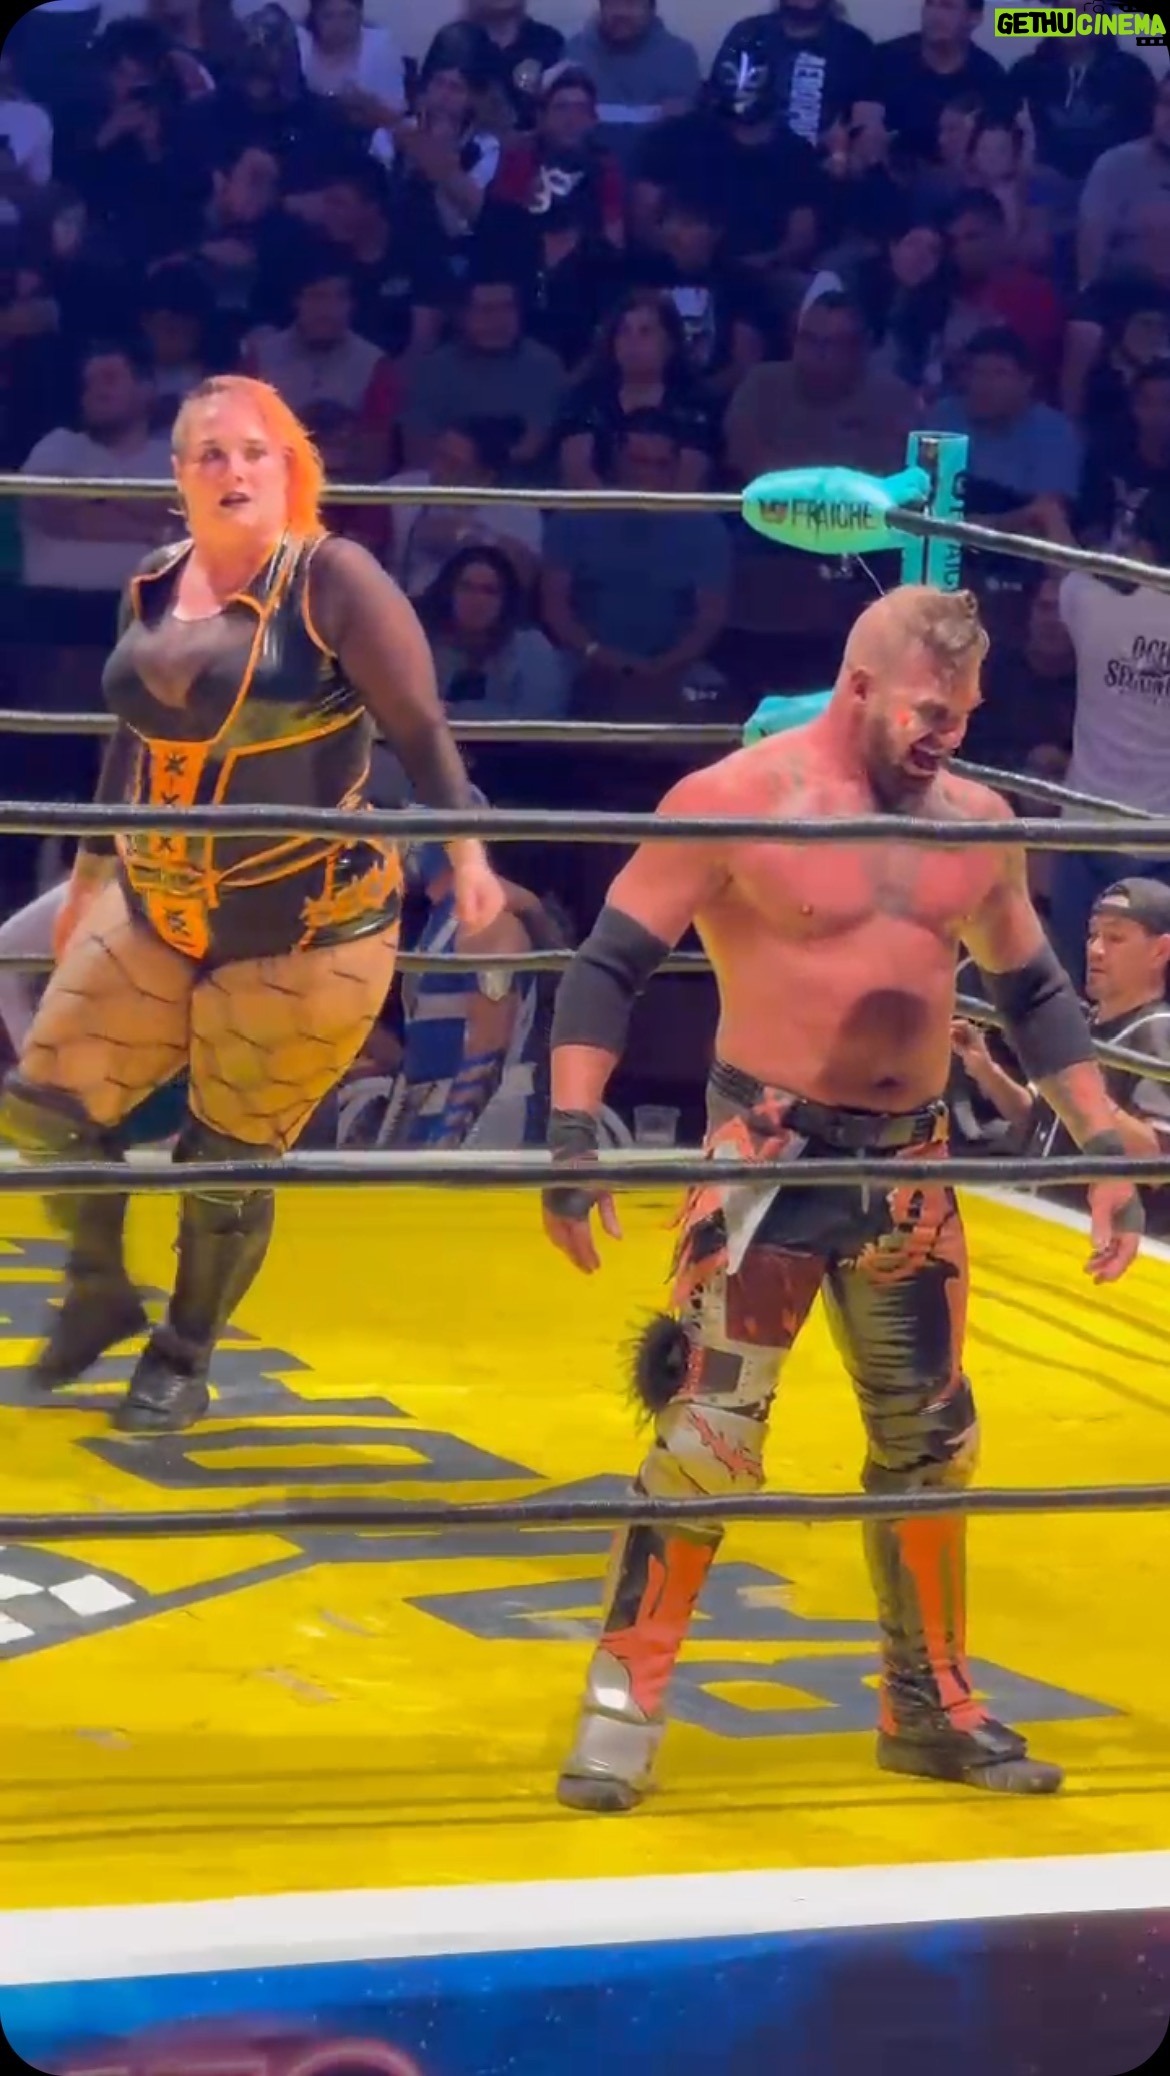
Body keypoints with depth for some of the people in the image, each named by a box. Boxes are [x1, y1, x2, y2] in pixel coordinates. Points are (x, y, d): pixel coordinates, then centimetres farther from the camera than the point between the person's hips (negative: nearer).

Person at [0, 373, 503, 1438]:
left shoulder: (331, 579, -13)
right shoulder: (153, 589, 5)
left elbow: (419, 725, -12)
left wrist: (464, 847, -22)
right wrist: (89, 875, 23)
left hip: (308, 932, -6)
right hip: (152, 916, 6)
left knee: (230, 1161, 2)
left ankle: (184, 1359, 24)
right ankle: (98, 1292, 30)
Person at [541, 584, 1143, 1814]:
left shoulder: (976, 823, 4)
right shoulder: (738, 801, -12)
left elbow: (1034, 993, 16)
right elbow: (608, 965, -11)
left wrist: (1103, 1148, 10)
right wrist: (573, 1134, -20)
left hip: (910, 1164, 5)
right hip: (770, 1155, -5)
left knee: (929, 1440, 12)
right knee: (710, 1434, -9)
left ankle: (929, 1708, 27)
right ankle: (624, 1704, 1)